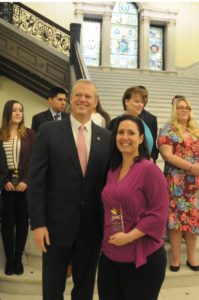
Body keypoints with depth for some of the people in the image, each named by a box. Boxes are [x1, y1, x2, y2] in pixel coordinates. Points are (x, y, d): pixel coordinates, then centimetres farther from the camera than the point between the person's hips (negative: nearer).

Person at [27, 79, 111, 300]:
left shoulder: (106, 137, 3)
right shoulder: (48, 131, -5)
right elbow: (36, 181, -7)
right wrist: (38, 223, -11)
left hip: (92, 226, 2)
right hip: (57, 224, -2)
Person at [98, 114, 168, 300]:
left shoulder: (149, 169, -13)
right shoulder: (112, 171, 8)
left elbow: (159, 213, -16)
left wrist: (129, 236, -19)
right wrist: (107, 239, 5)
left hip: (142, 258, -6)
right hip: (109, 255, 6)